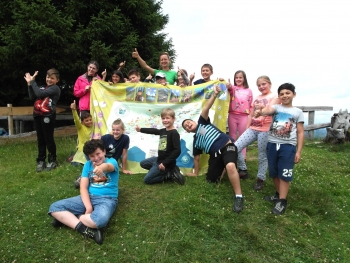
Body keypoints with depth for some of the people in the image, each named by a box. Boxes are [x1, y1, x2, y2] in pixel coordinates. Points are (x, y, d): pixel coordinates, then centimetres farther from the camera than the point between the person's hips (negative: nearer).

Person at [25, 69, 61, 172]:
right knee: (40, 139, 10)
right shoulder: (42, 87, 18)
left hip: (48, 116, -7)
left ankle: (52, 161, 12)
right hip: (37, 115, 7)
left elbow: (39, 94, -15)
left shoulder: (55, 88, -5)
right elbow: (32, 97, 9)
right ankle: (41, 161, 18)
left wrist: (32, 81, -5)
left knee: (48, 139, 0)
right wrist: (29, 83, 4)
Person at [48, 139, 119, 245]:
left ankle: (66, 218, -13)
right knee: (54, 207, -10)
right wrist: (88, 207, -16)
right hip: (88, 197, 5)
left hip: (107, 199, -5)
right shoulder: (88, 165, 10)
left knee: (100, 219, -39)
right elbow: (83, 187, 1)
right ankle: (84, 229, -23)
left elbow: (108, 166, -31)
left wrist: (101, 167, -57)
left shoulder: (112, 161, -3)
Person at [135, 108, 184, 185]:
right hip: (159, 159, 8)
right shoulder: (163, 131, 5)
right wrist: (140, 129, 33)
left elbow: (177, 151, -26)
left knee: (147, 180, -5)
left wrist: (165, 163, -25)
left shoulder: (174, 133, -19)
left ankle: (169, 174, 2)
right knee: (142, 163, 26)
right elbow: (153, 131, 25)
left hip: (166, 163, -8)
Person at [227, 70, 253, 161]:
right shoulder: (232, 88, 3)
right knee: (232, 137, 10)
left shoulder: (248, 91, 7)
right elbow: (230, 90, -23)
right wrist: (229, 87, -45)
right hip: (232, 115, 0)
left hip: (244, 116, 0)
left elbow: (251, 104, 9)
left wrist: (251, 115, 1)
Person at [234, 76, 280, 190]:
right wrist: (246, 129, 15)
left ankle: (260, 179, 19)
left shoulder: (274, 97, -1)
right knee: (236, 147, -5)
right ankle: (243, 170, 13)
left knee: (262, 156, 2)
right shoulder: (256, 98, 18)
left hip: (265, 131, -6)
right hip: (252, 129, 6)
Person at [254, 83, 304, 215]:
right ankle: (278, 195, 32)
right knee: (274, 173, 13)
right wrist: (260, 111, -46)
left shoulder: (298, 112, 3)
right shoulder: (276, 107, 5)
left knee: (284, 174, -1)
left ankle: (282, 201, 7)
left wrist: (298, 151, -3)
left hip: (288, 146, -3)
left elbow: (300, 133, 3)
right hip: (272, 144, 3)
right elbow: (268, 110, -21)